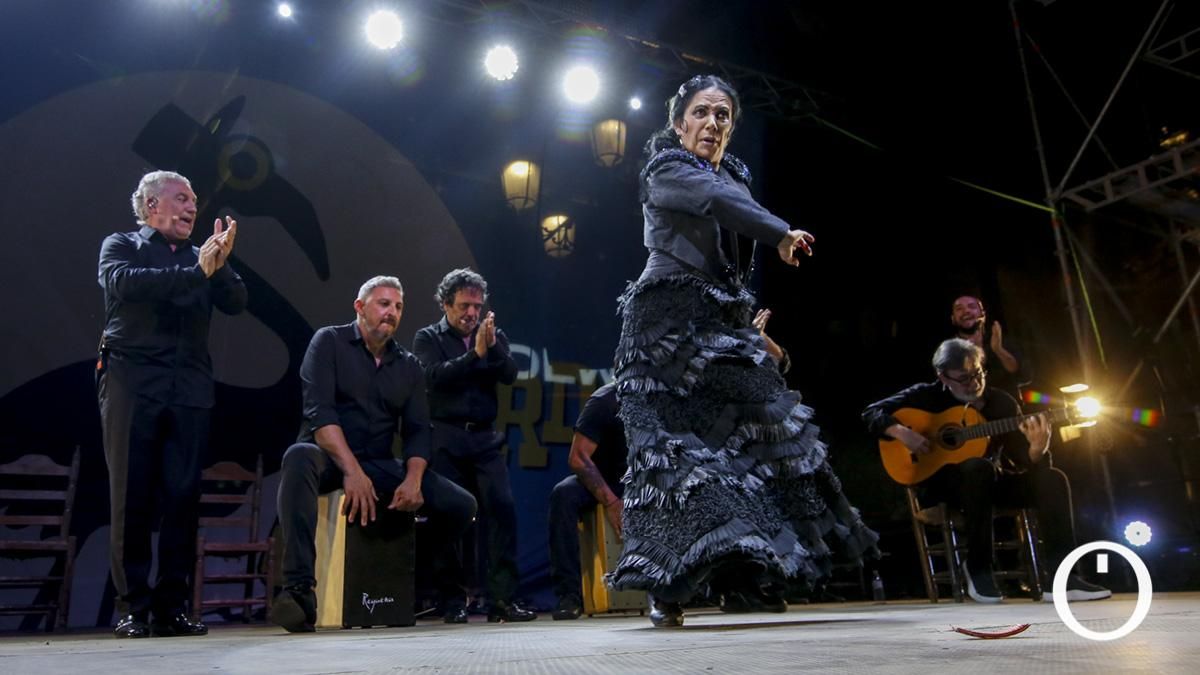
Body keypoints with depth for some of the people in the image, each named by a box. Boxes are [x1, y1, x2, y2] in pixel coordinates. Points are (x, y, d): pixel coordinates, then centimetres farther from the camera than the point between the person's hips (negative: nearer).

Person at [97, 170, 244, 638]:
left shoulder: (202, 257, 19)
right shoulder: (122, 246, 10)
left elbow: (236, 303, 5)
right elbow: (121, 282, -13)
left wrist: (220, 264, -12)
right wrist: (195, 271, -13)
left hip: (190, 389, 3)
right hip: (132, 383, -3)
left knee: (183, 496, 0)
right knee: (132, 497, -2)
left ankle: (172, 607, 6)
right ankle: (132, 608, 6)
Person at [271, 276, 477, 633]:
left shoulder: (409, 365, 11)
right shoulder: (329, 342, -1)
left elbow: (417, 431, 5)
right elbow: (319, 411, -14)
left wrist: (413, 480, -15)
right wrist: (352, 470, -26)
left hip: (380, 464, 4)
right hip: (330, 457, -4)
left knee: (461, 505, -12)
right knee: (299, 457, -40)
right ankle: (299, 588, -37)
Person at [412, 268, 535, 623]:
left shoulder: (495, 336, 16)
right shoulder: (428, 338, 8)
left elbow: (510, 375, 3)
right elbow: (434, 376, -8)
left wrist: (493, 346, -13)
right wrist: (474, 354, -15)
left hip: (485, 438, 2)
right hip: (445, 439, -2)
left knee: (502, 508, -9)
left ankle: (502, 598, -5)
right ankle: (453, 601, 6)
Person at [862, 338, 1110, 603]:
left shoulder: (1002, 402, 3)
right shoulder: (929, 395, -4)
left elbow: (1023, 463, -2)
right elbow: (872, 413, -8)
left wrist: (1037, 448, -25)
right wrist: (903, 433, -25)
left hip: (992, 481, 4)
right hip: (941, 480, -4)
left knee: (1051, 479, -19)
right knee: (979, 467, -37)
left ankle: (1061, 578, -19)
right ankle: (977, 568, -22)